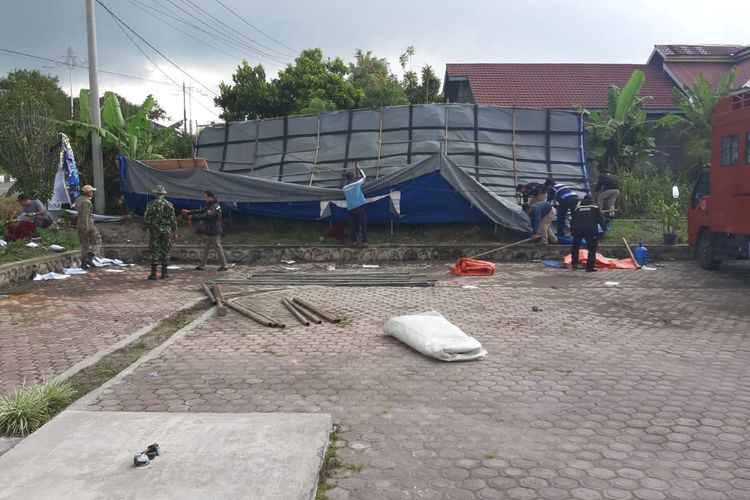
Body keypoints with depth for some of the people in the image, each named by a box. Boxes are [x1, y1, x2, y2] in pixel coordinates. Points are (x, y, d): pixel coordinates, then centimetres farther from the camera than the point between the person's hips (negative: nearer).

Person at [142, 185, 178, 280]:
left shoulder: (151, 204, -4)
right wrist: (174, 232, 8)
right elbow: (173, 220, 2)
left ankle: (153, 273, -1)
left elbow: (146, 218, -5)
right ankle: (164, 273, 10)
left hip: (154, 231, -1)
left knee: (154, 252, 1)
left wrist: (144, 231, 0)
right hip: (166, 231, 2)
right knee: (165, 251, 8)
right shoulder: (169, 205, 2)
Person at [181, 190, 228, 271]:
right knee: (206, 249, 12)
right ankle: (202, 266, 18)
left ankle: (224, 266, 3)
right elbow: (201, 211, 15)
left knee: (218, 248, -4)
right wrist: (189, 212, 9)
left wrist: (193, 216, -16)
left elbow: (205, 216, -23)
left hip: (214, 232, -10)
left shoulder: (215, 207, -18)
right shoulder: (210, 205, 15)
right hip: (210, 231, 10)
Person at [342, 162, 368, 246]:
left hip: (350, 208, 3)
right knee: (363, 225, -2)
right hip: (359, 207, -3)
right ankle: (364, 241, -8)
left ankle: (353, 241, 7)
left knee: (352, 225, 10)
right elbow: (364, 176, 14)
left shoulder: (344, 188, 6)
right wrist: (359, 168, 24)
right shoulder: (357, 183, -1)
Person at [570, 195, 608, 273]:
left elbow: (572, 220, 20)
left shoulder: (577, 208, 21)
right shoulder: (595, 208, 16)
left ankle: (574, 263, 20)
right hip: (591, 230, -2)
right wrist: (604, 230, 8)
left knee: (575, 246, 21)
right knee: (592, 249, 4)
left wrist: (572, 230, 27)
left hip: (577, 229, 2)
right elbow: (600, 219, 9)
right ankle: (590, 267, -3)